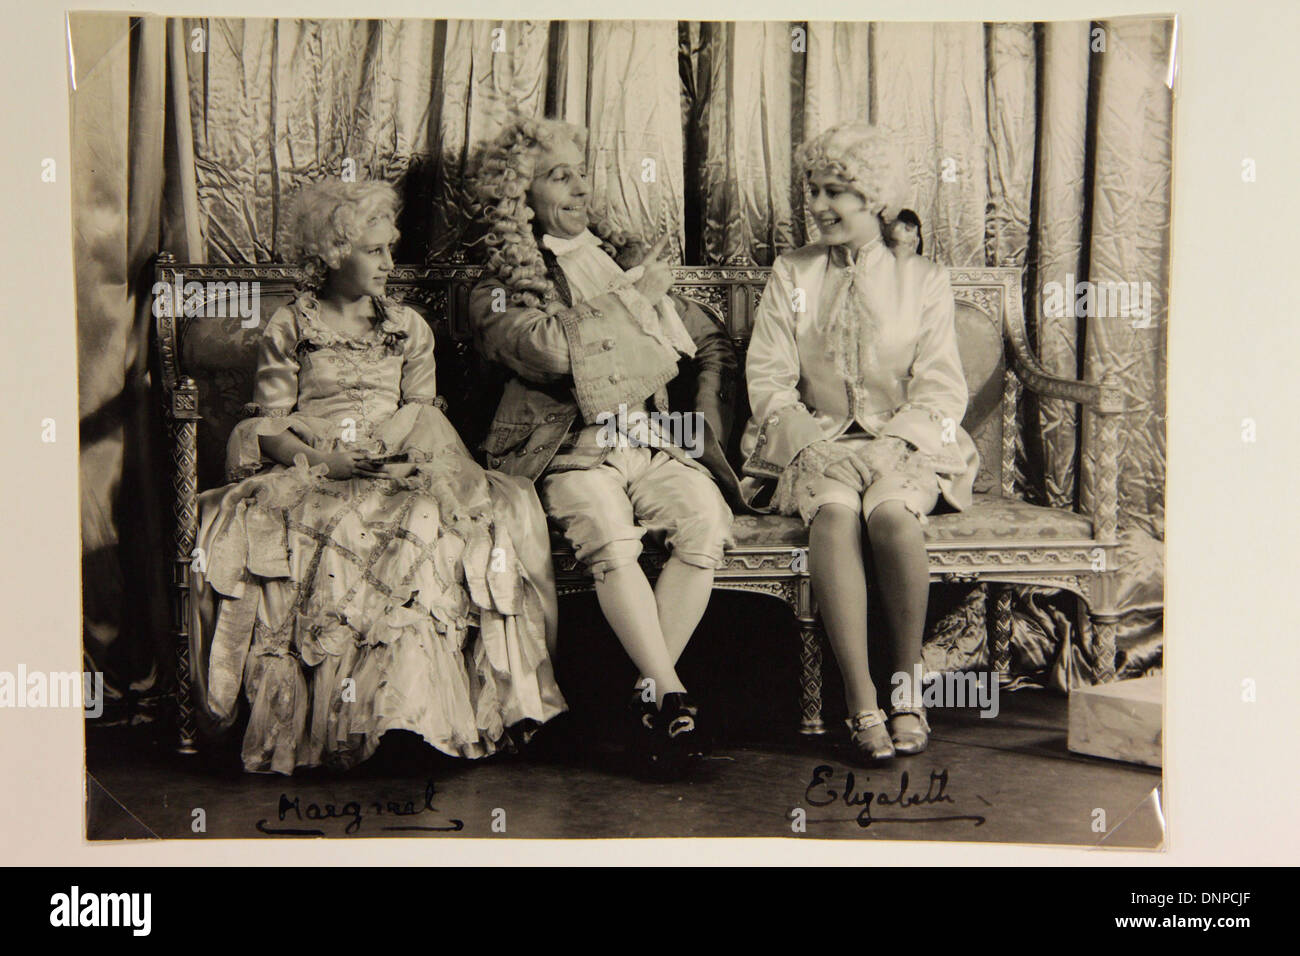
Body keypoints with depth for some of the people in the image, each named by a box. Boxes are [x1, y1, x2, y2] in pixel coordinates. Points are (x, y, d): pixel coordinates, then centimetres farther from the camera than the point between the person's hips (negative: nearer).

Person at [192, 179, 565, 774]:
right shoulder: (289, 329, 11)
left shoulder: (409, 328, 21)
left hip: (397, 473, 2)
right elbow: (269, 426, 5)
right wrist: (325, 461, -14)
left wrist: (399, 453, -7)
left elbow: (424, 415, 16)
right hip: (306, 473, -2)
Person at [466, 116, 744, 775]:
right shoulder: (502, 288, 10)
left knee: (704, 524, -28)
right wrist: (636, 299, 0)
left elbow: (713, 346, 27)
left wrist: (704, 423, 12)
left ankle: (649, 693, -22)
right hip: (573, 449, -3)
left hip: (659, 441, 3)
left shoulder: (628, 259, 24)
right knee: (611, 540, -34)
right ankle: (673, 694, -27)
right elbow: (557, 349, -12)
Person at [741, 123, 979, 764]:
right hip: (817, 446, 1)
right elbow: (768, 378, 5)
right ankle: (861, 701, -34)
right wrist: (815, 440, -11)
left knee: (893, 514, -35)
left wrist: (887, 443, -14)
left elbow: (941, 390, 2)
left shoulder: (923, 280, 10)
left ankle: (907, 687, -20)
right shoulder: (791, 275, 14)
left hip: (902, 447, -1)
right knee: (834, 513, -34)